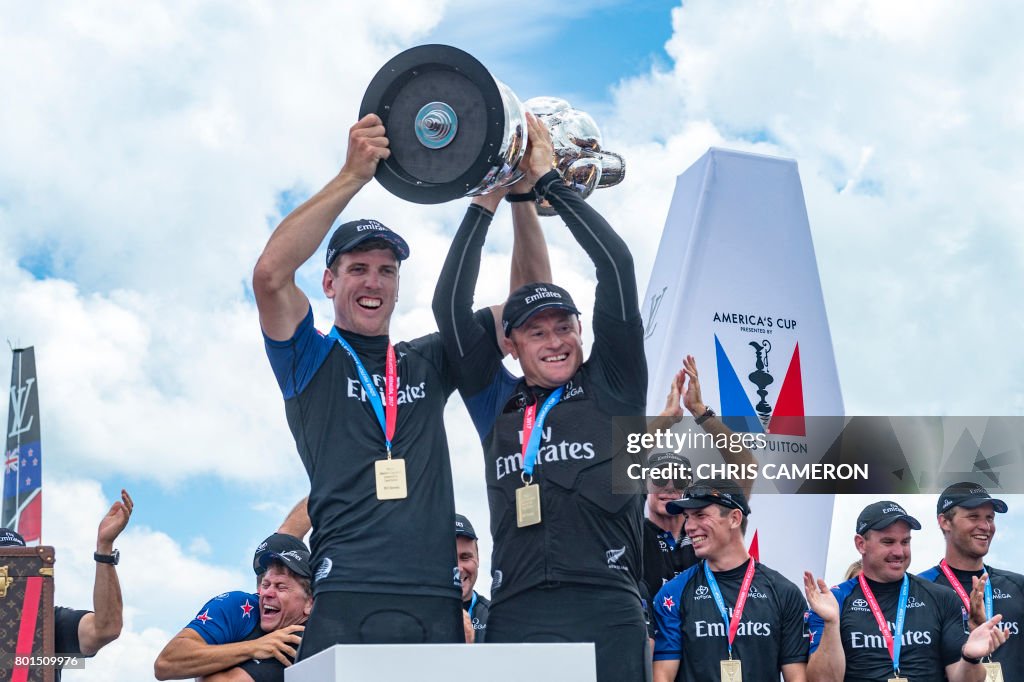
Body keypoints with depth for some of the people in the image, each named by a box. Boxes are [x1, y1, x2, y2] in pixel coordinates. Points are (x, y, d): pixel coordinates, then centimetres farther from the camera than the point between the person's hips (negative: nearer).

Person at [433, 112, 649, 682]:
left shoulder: (611, 389, 12)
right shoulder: (498, 406, 19)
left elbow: (617, 267, 6)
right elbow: (451, 306, 16)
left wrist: (547, 179, 12)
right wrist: (486, 203, 16)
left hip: (605, 617, -3)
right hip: (514, 616, 3)